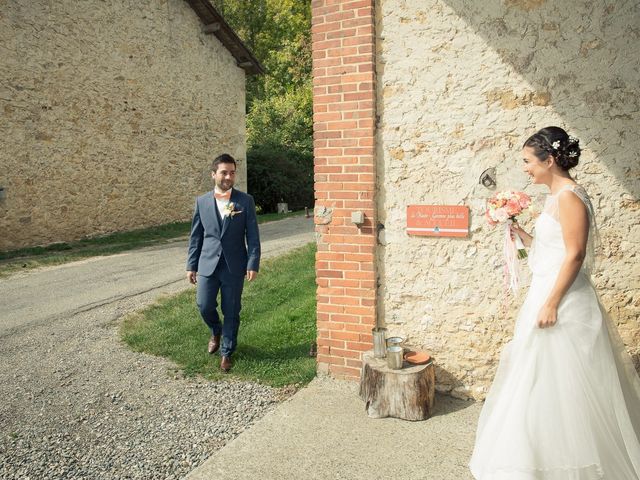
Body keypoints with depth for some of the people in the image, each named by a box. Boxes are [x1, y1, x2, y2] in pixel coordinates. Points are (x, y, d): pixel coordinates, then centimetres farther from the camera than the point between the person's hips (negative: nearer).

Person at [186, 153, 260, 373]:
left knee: (231, 312, 5)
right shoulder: (201, 201, 4)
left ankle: (226, 352, 22)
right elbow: (195, 236, 8)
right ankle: (216, 332, 34)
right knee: (204, 306, 1)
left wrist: (253, 264, -11)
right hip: (208, 264, 2)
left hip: (234, 266, -1)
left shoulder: (245, 201, -2)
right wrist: (191, 266, 6)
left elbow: (253, 236, -4)